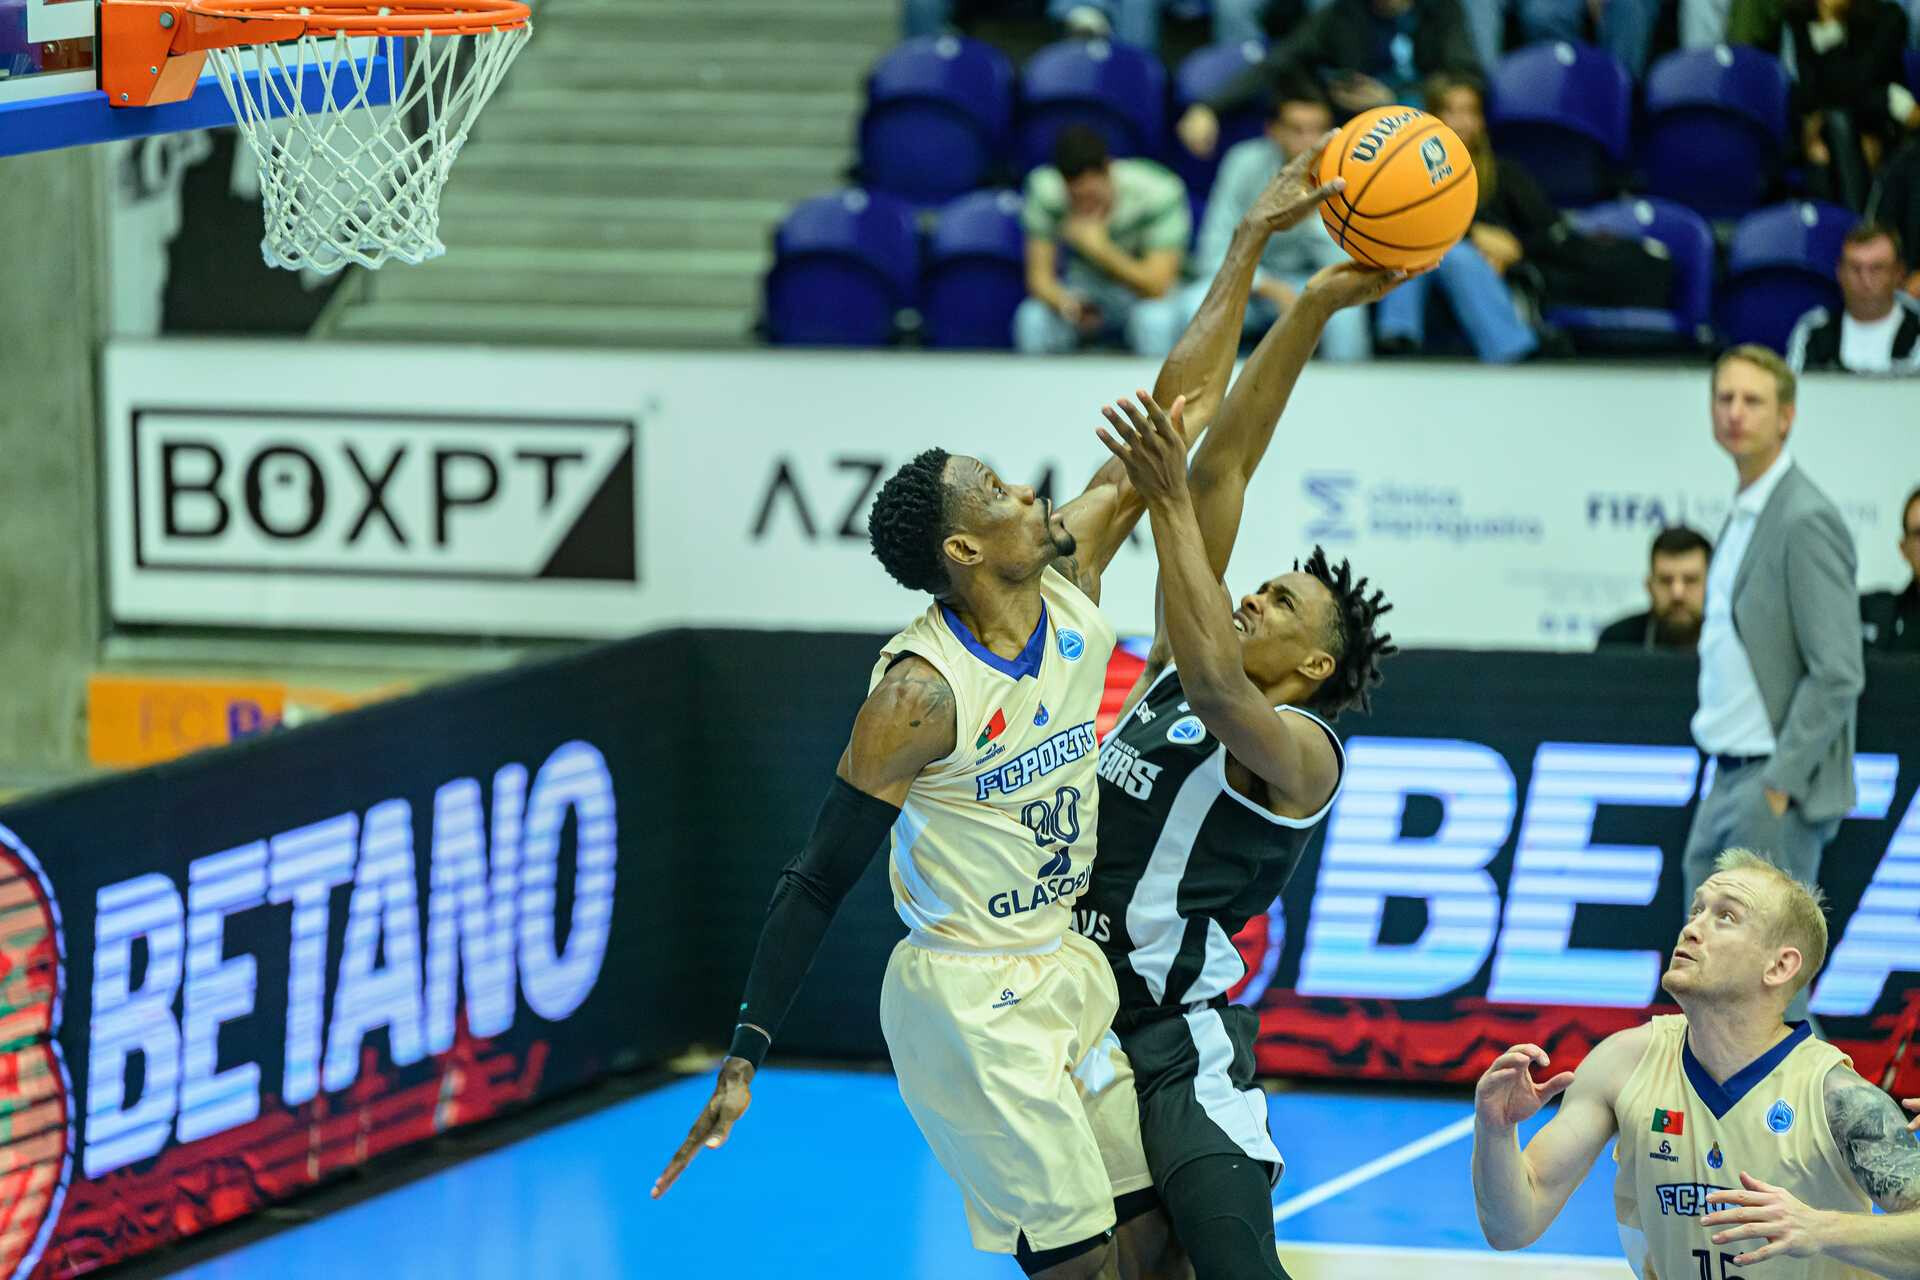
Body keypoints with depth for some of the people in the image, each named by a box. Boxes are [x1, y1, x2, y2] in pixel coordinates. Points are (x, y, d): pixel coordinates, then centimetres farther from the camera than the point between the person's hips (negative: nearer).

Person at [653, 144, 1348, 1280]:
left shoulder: (1071, 586, -2)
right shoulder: (922, 692, -21)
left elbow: (1184, 406, 4)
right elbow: (822, 878, -18)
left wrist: (1252, 245, 2)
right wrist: (744, 1058, -19)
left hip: (1065, 971, 8)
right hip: (971, 1001, -8)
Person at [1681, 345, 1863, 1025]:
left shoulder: (1806, 520, -14)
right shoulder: (1743, 516, 16)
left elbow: (1838, 675, -19)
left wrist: (1778, 784, -19)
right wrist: (1731, 785, 17)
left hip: (1780, 790, -9)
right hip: (1732, 781, 10)